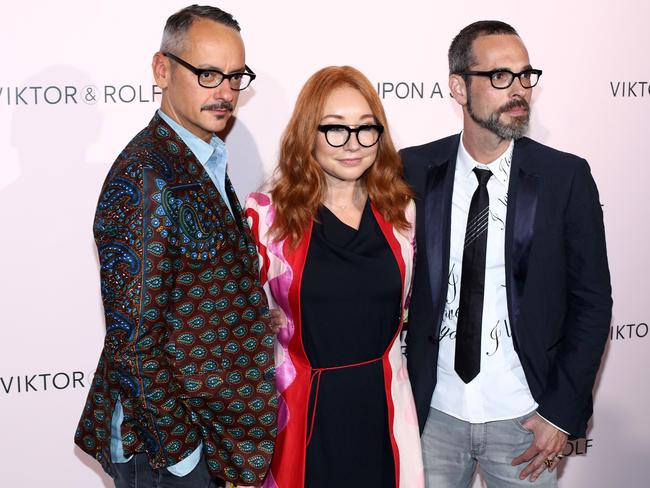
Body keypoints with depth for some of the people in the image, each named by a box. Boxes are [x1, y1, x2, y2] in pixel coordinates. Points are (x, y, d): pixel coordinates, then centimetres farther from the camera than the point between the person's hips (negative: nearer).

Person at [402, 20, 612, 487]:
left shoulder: (566, 177, -6)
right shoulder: (415, 171, -3)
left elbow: (592, 301, -4)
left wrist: (563, 412, -7)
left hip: (523, 419, -1)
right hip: (434, 412, 1)